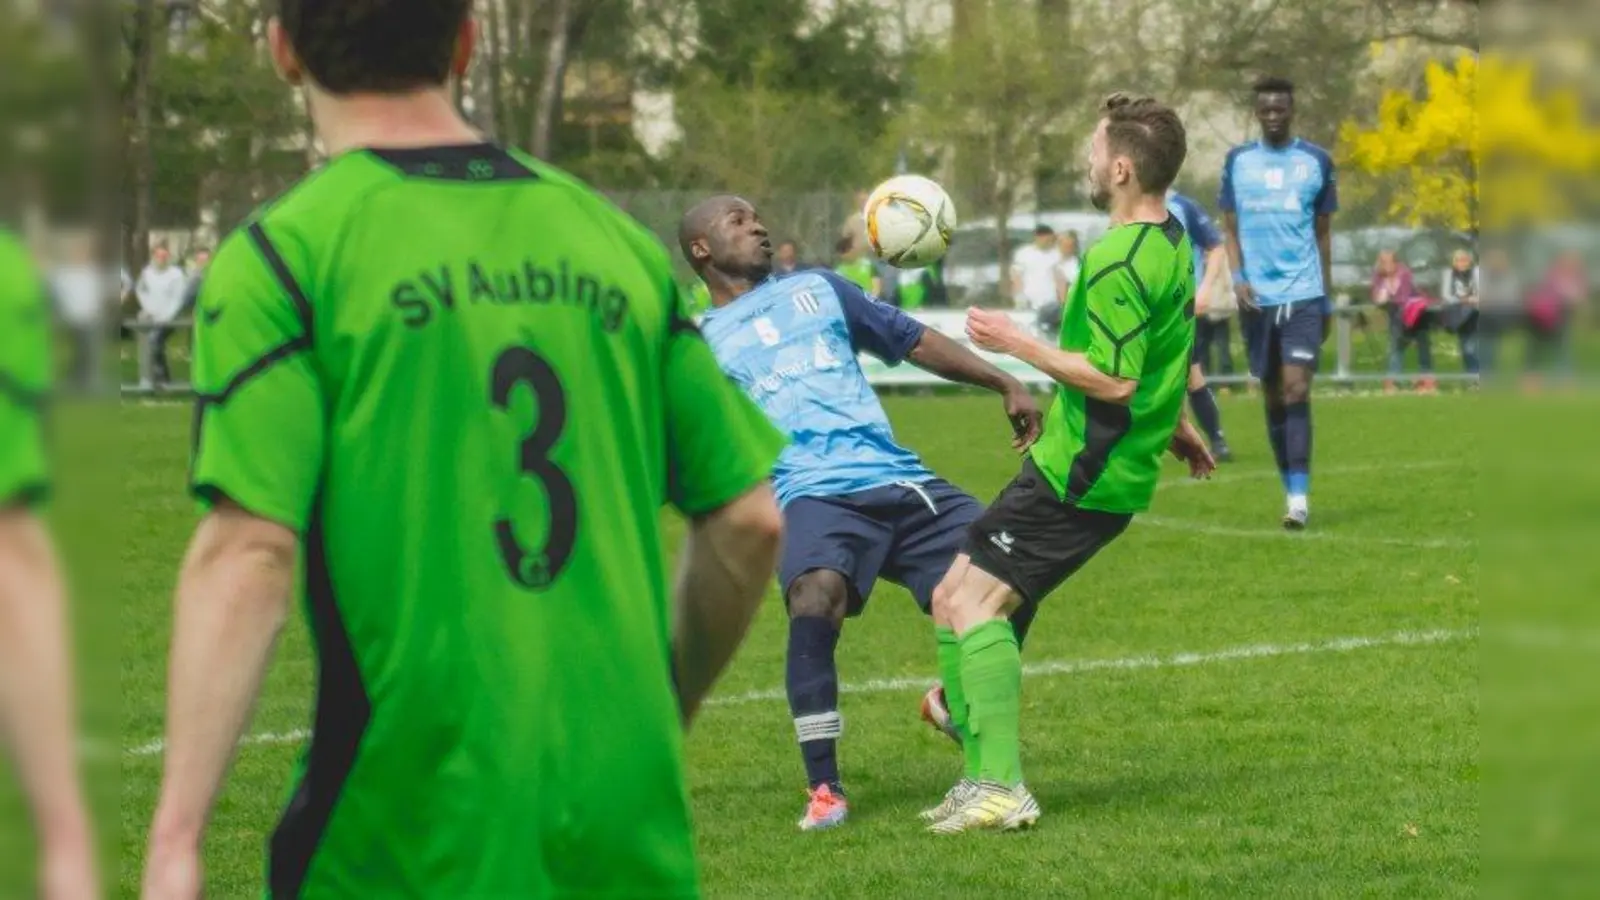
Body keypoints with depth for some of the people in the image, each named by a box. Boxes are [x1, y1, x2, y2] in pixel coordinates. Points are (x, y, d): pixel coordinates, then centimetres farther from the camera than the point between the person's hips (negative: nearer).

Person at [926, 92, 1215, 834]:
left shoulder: (1118, 262, -19)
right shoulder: (1171, 245, 13)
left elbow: (1114, 381, -24)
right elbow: (1160, 362, 27)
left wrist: (1020, 345, -17)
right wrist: (1177, 428, 39)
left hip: (1080, 476, -10)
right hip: (1097, 466, 10)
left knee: (976, 604, -14)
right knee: (953, 599, 11)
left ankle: (1001, 788, -19)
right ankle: (983, 774, 11)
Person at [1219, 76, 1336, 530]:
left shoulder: (1316, 161, 5)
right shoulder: (1238, 161, 8)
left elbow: (1323, 234, 10)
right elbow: (1230, 229, 9)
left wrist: (1327, 300, 10)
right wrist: (1237, 279, -8)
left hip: (1303, 294, -2)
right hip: (1256, 298, 2)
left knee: (1296, 391, -14)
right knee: (1272, 396, 8)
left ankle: (1299, 498, -16)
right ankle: (1291, 488, 18)